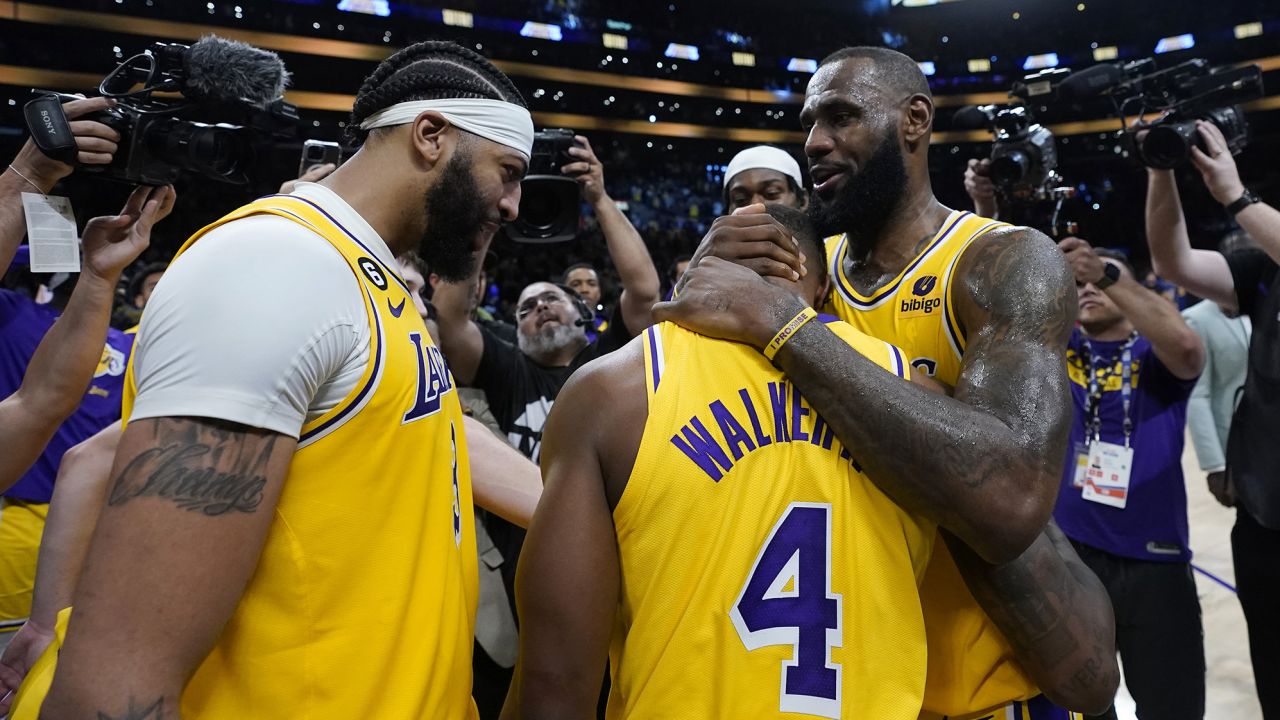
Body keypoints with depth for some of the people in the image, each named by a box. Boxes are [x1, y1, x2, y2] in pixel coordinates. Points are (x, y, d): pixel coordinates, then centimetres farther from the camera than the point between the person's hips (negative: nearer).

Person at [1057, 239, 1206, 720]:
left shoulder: (1155, 357, 2)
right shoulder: (1056, 347, 8)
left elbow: (1187, 345, -20)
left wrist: (1110, 274, -29)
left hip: (1153, 559, -1)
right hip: (1067, 550, 1)